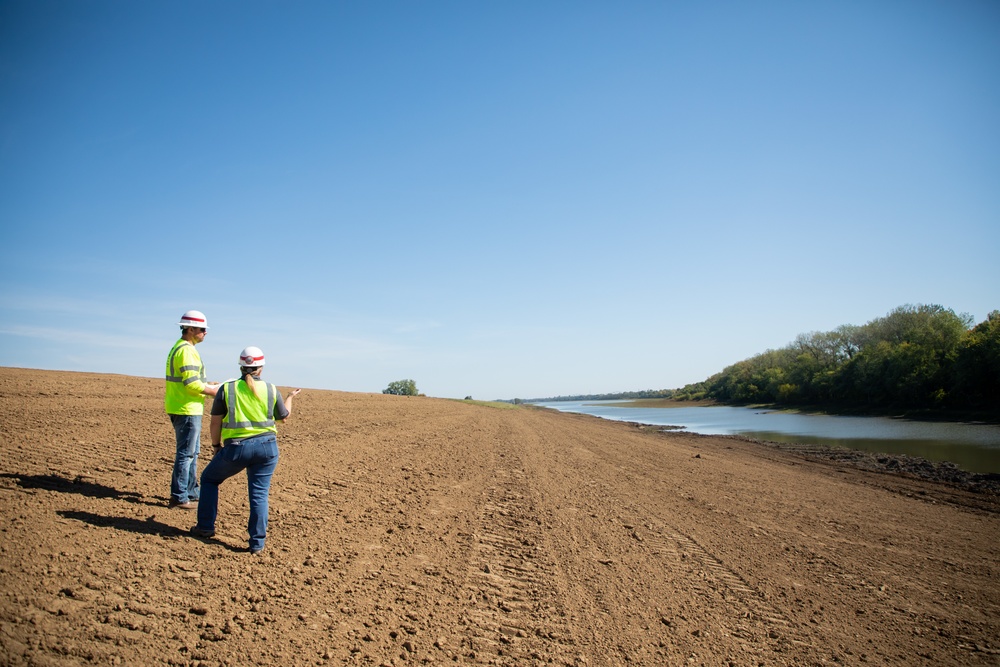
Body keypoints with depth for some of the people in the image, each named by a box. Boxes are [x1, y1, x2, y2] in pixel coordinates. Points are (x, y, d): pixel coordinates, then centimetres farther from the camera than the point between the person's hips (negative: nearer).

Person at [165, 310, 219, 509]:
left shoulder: (178, 348, 17)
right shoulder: (186, 350, -17)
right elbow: (192, 385, -23)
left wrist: (208, 385, 12)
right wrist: (214, 391, -11)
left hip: (184, 409, 11)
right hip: (187, 410, -11)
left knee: (192, 452, 17)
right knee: (186, 453, -3)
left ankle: (192, 492, 26)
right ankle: (179, 497, 4)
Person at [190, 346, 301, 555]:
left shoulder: (227, 388, 0)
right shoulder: (271, 390, 4)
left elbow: (216, 421, 3)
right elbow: (283, 417, 17)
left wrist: (216, 445, 18)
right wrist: (290, 397, 35)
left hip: (236, 448, -1)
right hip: (266, 446, 1)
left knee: (209, 479, 24)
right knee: (259, 493, 8)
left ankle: (206, 527, 28)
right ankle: (257, 543, 7)